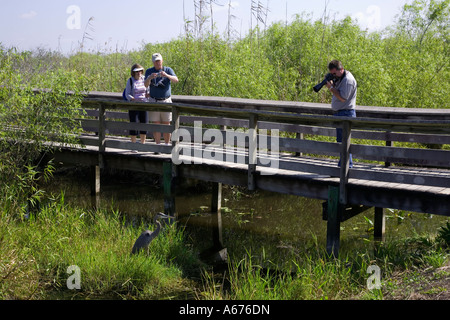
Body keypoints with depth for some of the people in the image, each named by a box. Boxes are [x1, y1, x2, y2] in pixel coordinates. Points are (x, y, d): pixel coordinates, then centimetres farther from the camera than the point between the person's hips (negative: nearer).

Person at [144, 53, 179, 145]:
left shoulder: (168, 70, 1)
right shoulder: (149, 71, 2)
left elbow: (176, 80, -16)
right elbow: (146, 85, -12)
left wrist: (167, 75, -34)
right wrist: (149, 78, -33)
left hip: (166, 101, 0)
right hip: (154, 102, 0)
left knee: (166, 125, 3)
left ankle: (167, 145, 10)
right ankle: (157, 145, 6)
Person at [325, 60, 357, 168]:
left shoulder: (348, 80, -16)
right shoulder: (340, 78, 15)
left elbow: (342, 97, -21)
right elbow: (337, 93, 17)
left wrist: (331, 87, -16)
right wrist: (331, 83, 2)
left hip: (346, 113, -10)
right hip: (340, 113, 10)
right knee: (340, 140, 13)